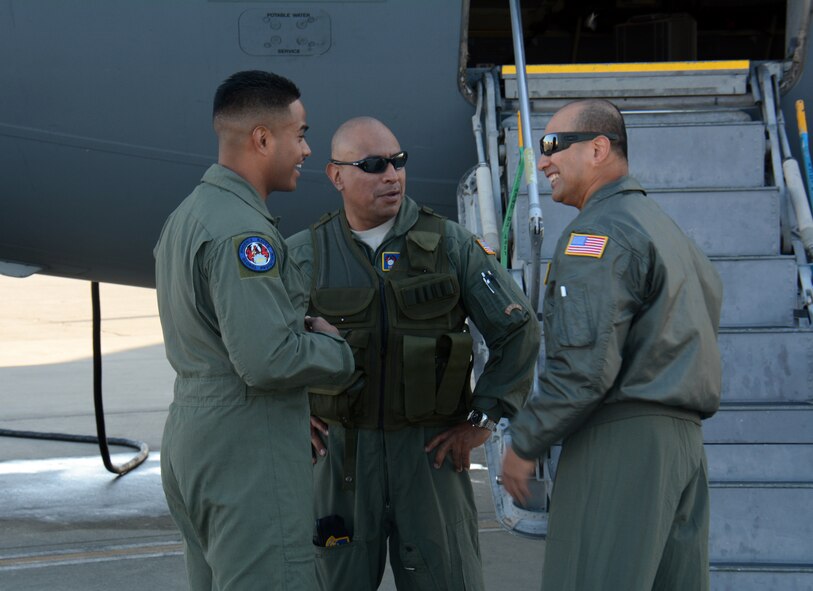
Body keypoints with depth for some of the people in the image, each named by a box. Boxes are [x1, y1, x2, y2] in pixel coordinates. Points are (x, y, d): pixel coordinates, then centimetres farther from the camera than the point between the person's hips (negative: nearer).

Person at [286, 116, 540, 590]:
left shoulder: (451, 245, -1)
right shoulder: (305, 256, 1)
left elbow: (518, 330, 2)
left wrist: (481, 421, -2)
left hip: (431, 449, -1)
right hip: (343, 450, 1)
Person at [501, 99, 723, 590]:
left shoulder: (597, 232, -9)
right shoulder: (666, 230, 22)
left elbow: (586, 366, -17)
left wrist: (524, 443, -8)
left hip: (622, 438, -10)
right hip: (683, 439, 10)